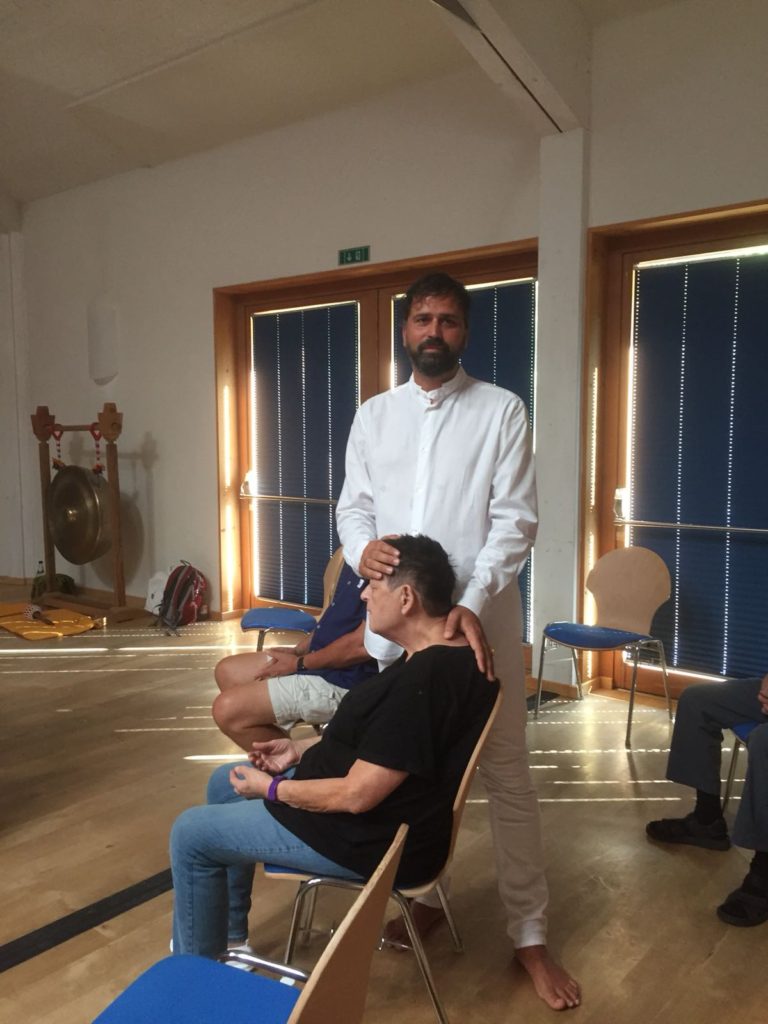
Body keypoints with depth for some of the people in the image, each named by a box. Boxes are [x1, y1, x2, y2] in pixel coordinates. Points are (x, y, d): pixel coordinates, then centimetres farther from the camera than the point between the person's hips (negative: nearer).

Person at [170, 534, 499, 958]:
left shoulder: (420, 683, -31)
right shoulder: (443, 655, 1)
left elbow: (356, 795, -27)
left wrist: (271, 789, -12)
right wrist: (302, 748, 6)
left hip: (373, 837, -10)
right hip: (385, 804, 10)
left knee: (190, 833, 0)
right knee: (225, 783, 20)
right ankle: (230, 938, 31)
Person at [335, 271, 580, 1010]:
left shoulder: (502, 411, -2)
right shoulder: (373, 415, 9)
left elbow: (515, 520, -9)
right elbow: (352, 505, 7)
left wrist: (473, 602, -23)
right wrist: (362, 547, -17)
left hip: (477, 619, -3)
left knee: (505, 775, 4)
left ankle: (529, 933, 18)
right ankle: (421, 895, 36)